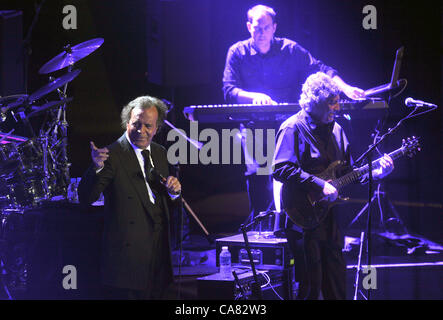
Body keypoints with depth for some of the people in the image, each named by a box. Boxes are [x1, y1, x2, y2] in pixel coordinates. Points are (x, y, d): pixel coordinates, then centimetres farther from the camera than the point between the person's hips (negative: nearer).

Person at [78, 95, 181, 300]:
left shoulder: (160, 154, 12)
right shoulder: (112, 155, -9)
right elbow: (85, 198, -18)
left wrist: (173, 191, -2)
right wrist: (97, 168, -34)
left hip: (160, 252, 6)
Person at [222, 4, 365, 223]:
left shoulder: (290, 50, 5)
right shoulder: (237, 53, 4)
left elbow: (320, 70, -1)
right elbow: (229, 90, -3)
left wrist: (344, 88, -19)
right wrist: (254, 97, -23)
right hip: (254, 127, 0)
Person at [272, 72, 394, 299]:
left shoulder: (335, 129, 14)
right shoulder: (293, 128, -9)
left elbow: (348, 171, 18)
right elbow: (280, 169, -20)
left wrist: (375, 173, 1)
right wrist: (319, 186, -23)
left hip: (330, 216, 7)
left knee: (337, 283, 11)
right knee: (310, 285, -5)